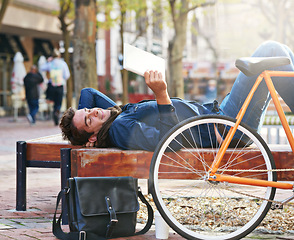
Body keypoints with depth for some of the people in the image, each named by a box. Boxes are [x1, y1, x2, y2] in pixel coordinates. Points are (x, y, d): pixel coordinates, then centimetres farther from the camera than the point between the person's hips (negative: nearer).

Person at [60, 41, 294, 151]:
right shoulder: (121, 129, -18)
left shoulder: (117, 114, 11)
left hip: (215, 111, 11)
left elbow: (88, 92, 29)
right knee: (271, 50, -12)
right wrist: (162, 95, -36)